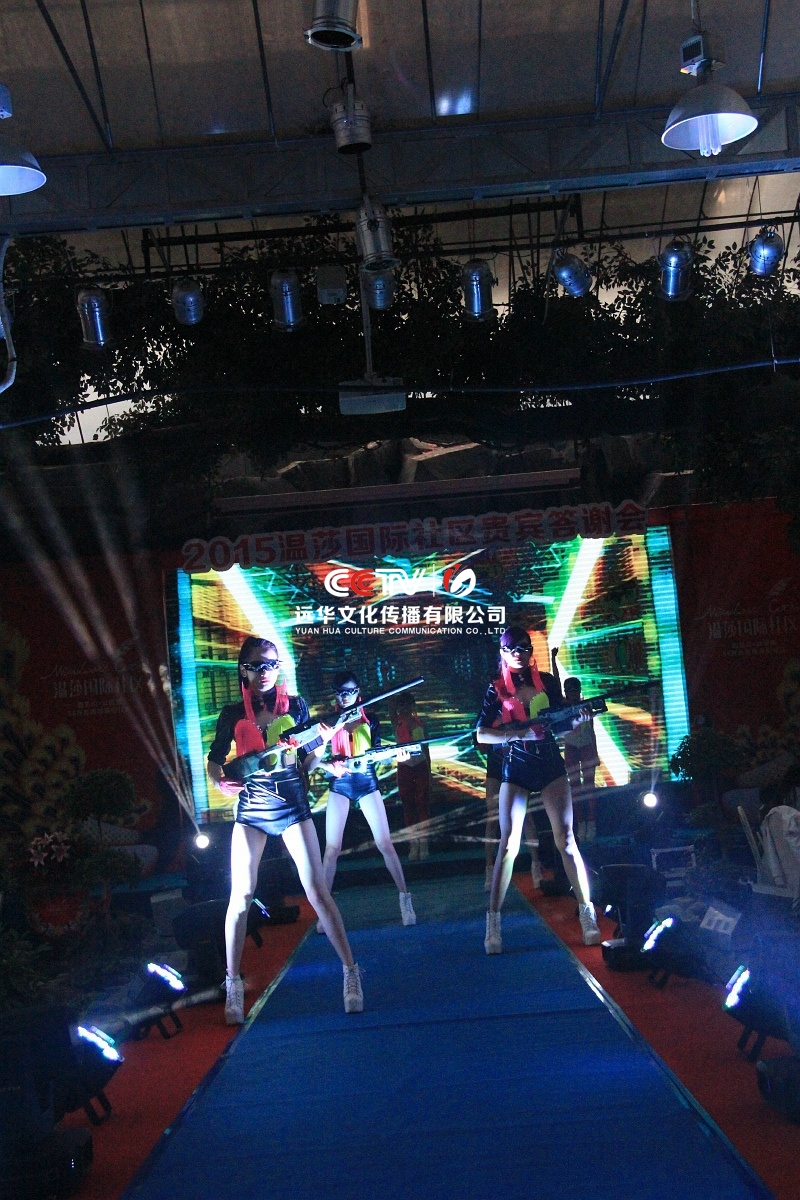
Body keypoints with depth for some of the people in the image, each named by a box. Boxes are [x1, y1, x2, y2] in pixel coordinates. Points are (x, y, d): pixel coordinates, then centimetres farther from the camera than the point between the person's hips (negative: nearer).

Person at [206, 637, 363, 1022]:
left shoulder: (295, 705, 2)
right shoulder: (233, 714, 1)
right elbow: (214, 761, 5)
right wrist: (221, 781, -16)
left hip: (293, 804, 0)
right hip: (250, 809, 0)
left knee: (318, 891, -4)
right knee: (240, 896, -2)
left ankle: (351, 972, 4)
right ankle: (233, 986, 7)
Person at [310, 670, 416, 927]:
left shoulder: (369, 720, 4)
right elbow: (315, 758, -3)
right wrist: (329, 765, -23)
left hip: (367, 781, 0)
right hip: (339, 784, 0)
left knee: (385, 843, -3)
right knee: (332, 848, -4)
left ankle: (405, 899, 5)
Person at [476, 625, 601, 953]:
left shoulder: (547, 681, 4)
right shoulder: (497, 689, -1)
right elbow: (482, 734, -8)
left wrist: (575, 720, -16)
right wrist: (520, 733, -22)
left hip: (550, 764, 1)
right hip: (515, 769, -1)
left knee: (566, 839, -5)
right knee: (509, 843, -5)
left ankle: (587, 913, -3)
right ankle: (493, 922, -2)